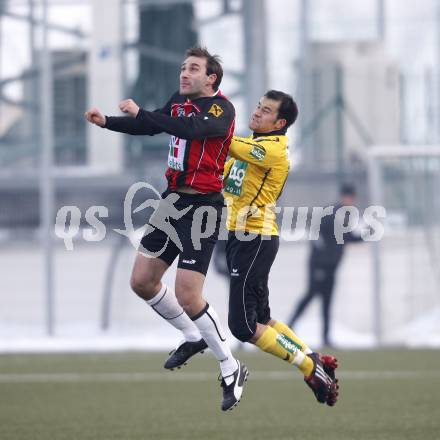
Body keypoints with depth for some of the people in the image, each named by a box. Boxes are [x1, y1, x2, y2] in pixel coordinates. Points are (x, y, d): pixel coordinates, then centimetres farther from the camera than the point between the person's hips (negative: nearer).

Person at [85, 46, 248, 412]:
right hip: (174, 201, 8)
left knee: (188, 297, -13)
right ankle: (192, 338, 31)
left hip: (202, 207, -8)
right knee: (142, 281, 10)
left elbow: (192, 128, -32)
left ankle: (232, 369, 2)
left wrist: (140, 113, -27)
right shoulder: (179, 102, 9)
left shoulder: (221, 109, -15)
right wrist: (106, 121, 3)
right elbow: (150, 126, 19)